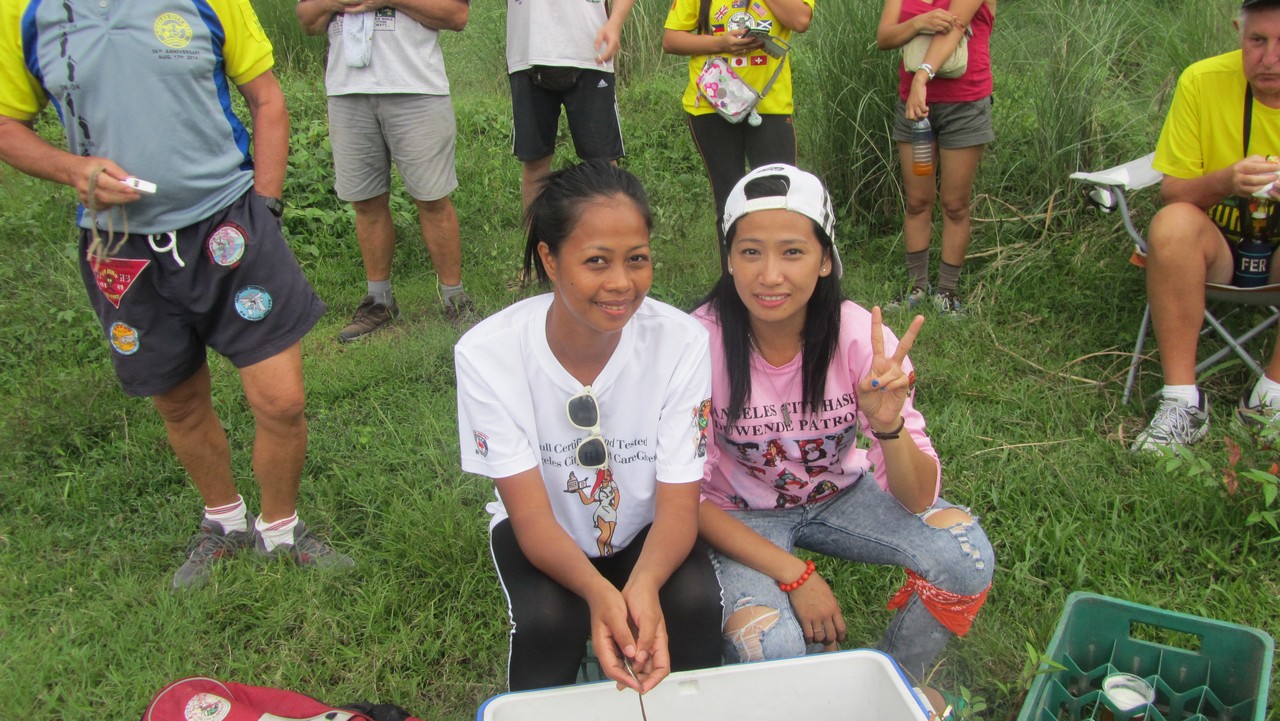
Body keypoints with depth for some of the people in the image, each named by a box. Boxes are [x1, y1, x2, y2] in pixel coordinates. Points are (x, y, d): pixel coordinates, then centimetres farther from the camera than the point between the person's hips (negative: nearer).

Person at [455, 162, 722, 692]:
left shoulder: (681, 341, -23)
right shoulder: (486, 353, -24)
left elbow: (678, 503, -19)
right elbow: (531, 514, -22)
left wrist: (644, 584, -41)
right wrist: (597, 590, -43)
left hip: (647, 531, 1)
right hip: (542, 533, 0)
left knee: (694, 602, -28)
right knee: (549, 620, -30)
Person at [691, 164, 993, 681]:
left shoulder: (860, 336, -20)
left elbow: (917, 499, -18)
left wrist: (888, 425, -39)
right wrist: (794, 574, -23)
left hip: (837, 494, 3)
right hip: (739, 517, -2)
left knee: (966, 552, -20)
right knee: (770, 647, -30)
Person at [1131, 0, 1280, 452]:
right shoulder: (1203, 81, -12)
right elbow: (1171, 192, -8)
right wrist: (1224, 182, -31)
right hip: (1217, 244, -1)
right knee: (1173, 223, -32)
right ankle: (1183, 403, -29)